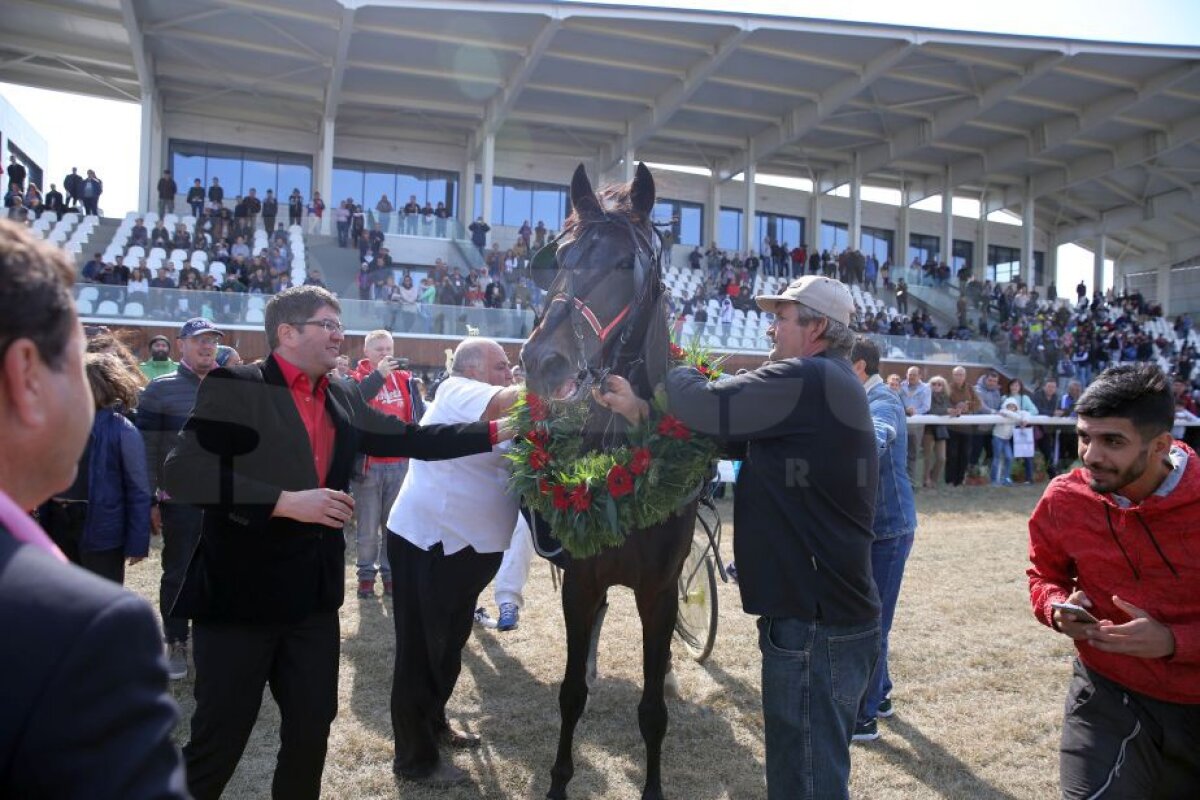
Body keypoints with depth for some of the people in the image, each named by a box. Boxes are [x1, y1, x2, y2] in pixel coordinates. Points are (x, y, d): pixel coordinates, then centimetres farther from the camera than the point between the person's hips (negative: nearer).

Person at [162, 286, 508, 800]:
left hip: (314, 596, 6)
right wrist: (286, 502, -23)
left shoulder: (344, 400, 8)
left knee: (313, 729, 16)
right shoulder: (234, 387, -11)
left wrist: (496, 431, 5)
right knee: (218, 741, 7)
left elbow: (410, 439, 11)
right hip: (239, 593, -6)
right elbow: (182, 473, -20)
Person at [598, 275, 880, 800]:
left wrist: (674, 369, 5)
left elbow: (705, 406, -18)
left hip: (814, 627, -10)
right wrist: (641, 411, 3)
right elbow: (726, 424, 12)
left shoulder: (806, 381, -17)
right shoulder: (831, 385, 15)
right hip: (838, 617, 10)